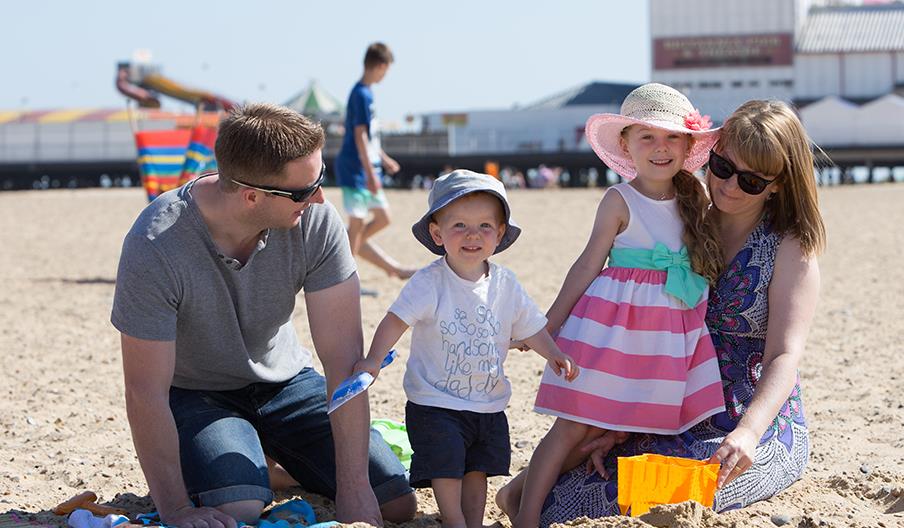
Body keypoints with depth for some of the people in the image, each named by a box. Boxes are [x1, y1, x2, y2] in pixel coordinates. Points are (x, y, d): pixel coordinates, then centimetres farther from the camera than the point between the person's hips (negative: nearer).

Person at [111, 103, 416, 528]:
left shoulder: (316, 221, -23)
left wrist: (354, 487, -25)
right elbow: (146, 393, -26)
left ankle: (278, 460, 20)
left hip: (283, 379, 4)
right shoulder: (155, 248, -32)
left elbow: (344, 357, -22)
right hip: (195, 393, -3)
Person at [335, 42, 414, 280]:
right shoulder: (362, 95, -17)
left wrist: (383, 158, 30)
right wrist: (371, 173, -22)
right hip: (356, 170, -10)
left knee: (382, 217, 12)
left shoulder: (365, 93, 13)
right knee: (357, 225, -5)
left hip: (366, 169, 10)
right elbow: (360, 136, -21)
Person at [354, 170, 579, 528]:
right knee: (446, 468, -8)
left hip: (488, 404, 5)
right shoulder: (429, 283, -15)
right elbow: (397, 320, -20)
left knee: (478, 470, 13)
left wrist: (554, 355, -7)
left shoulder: (505, 284, -1)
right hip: (436, 402, -4)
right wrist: (374, 359, -33)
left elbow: (529, 327, 8)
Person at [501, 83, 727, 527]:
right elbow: (589, 265, -3)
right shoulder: (620, 201, -7)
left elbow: (708, 265, 17)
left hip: (674, 325, 5)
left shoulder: (696, 201, 7)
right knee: (576, 423, -5)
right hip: (617, 319, -5)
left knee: (623, 423, 5)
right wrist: (550, 322, -2)